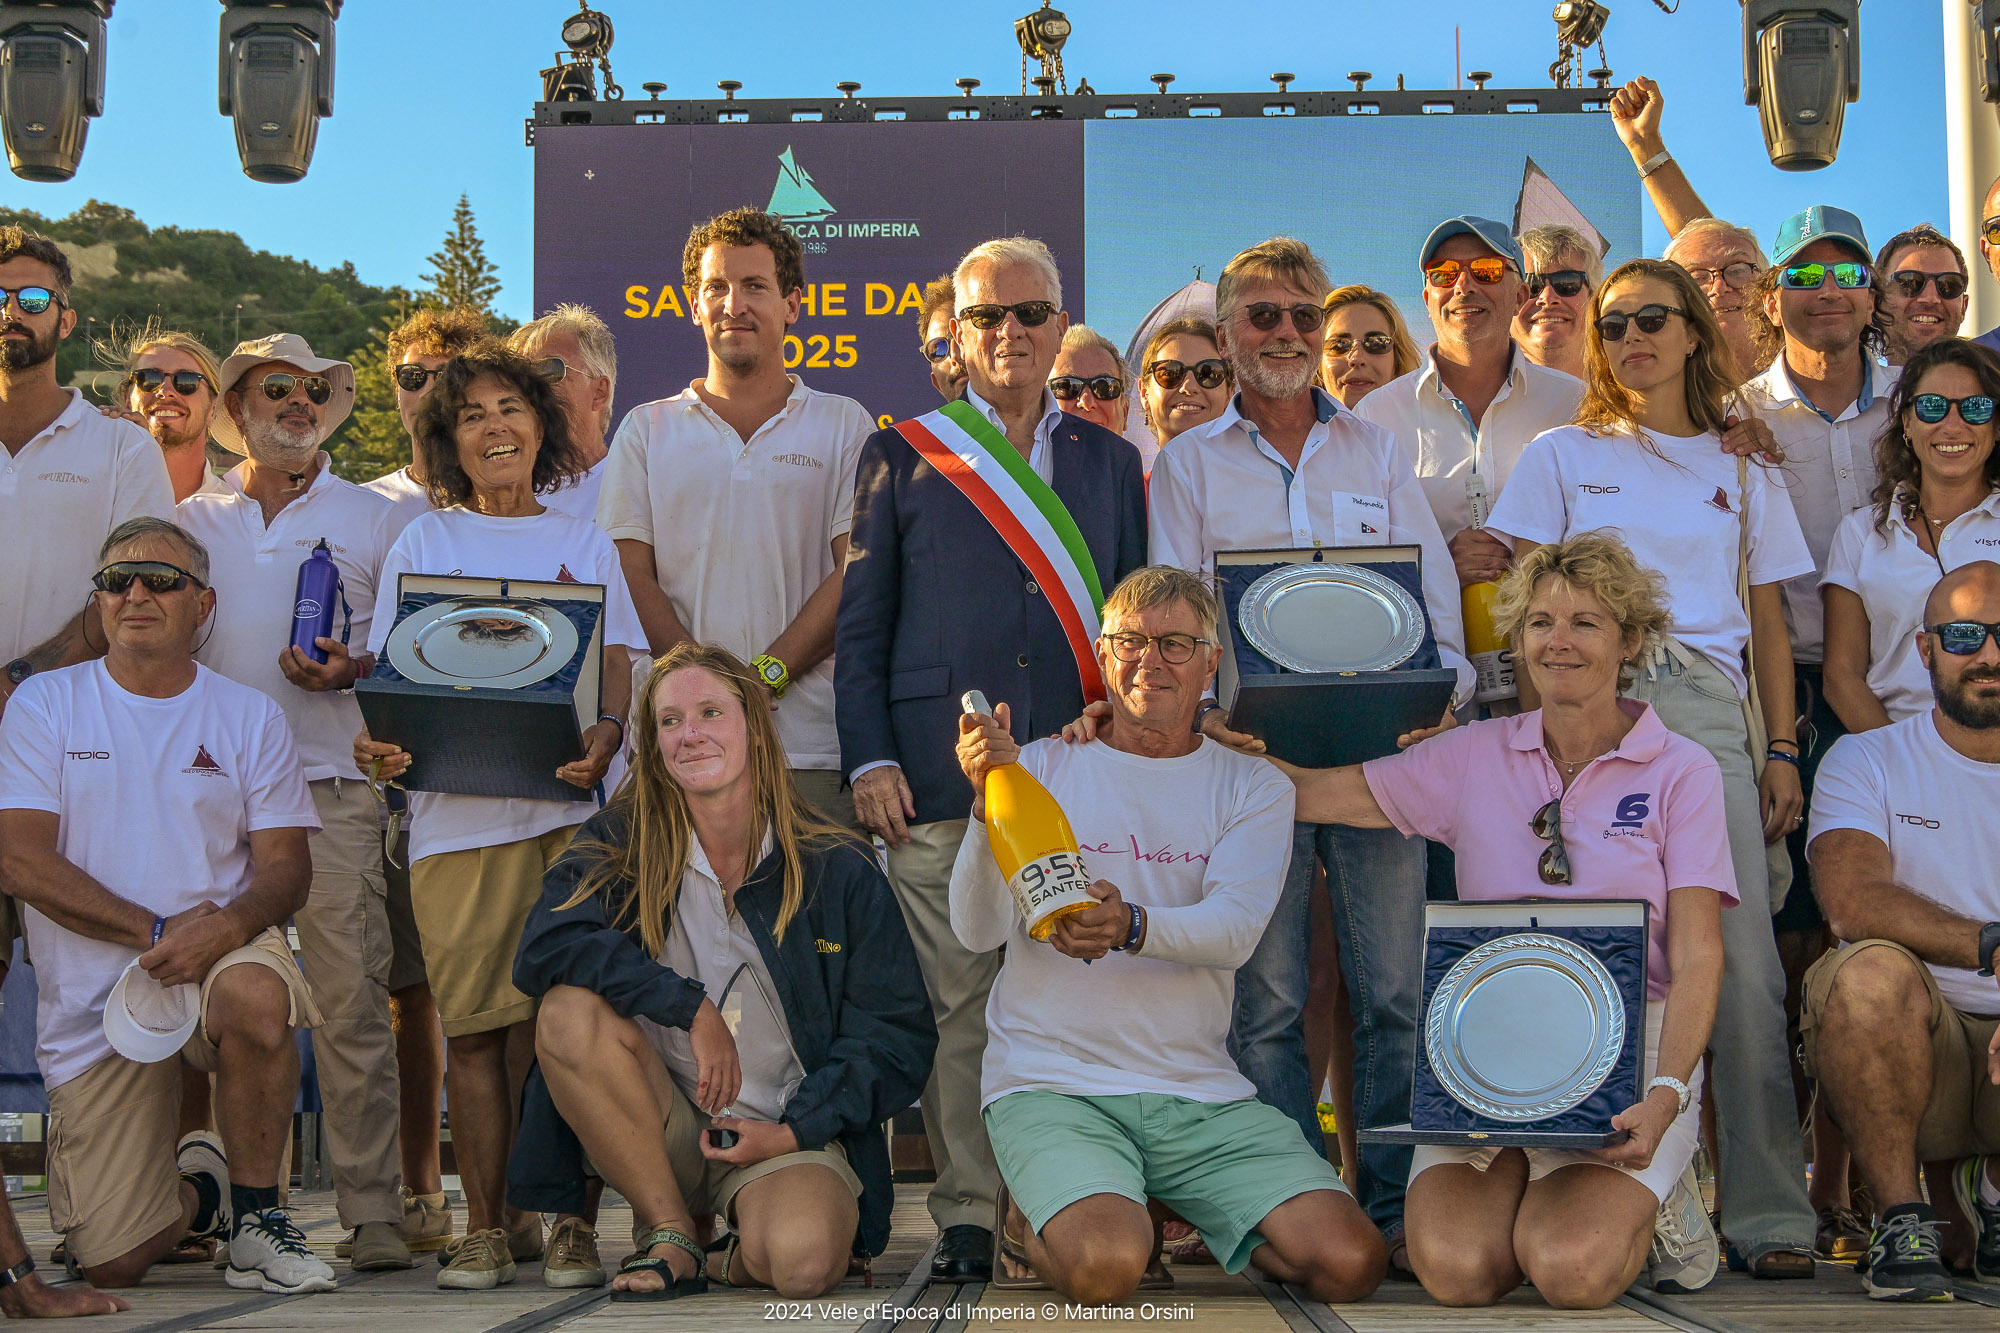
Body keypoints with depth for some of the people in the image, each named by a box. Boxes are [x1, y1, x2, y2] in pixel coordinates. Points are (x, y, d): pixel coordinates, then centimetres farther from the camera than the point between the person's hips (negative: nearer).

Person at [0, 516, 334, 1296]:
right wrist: (159, 929, -16)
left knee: (256, 997, -39)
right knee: (112, 1265, -7)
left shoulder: (249, 717, 6)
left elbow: (286, 867, 0)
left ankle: (255, 1216, -14)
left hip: (222, 953, 0)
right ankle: (195, 1190, 31)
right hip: (91, 1000, 0)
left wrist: (228, 924, -23)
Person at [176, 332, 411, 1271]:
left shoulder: (373, 520, 13)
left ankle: (372, 1213, -6)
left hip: (332, 785, -2)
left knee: (351, 1003, -9)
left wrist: (356, 670, -8)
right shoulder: (192, 521, 18)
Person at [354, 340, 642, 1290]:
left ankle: (557, 1209, 4)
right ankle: (485, 1223, 2)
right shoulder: (422, 544, 15)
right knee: (473, 1023, -4)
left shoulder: (583, 544, 17)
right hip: (455, 808, 0)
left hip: (566, 803, 0)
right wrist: (380, 742, -12)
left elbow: (620, 664, 10)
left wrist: (606, 733, -12)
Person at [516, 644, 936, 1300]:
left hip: (789, 1132, -2)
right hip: (664, 1131, 2)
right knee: (570, 1010, -26)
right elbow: (544, 948, -18)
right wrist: (691, 1008, -23)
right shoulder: (619, 842, 0)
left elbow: (901, 1036, -1)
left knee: (802, 1260, -35)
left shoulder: (838, 869, -3)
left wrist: (795, 1130, -11)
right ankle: (669, 1234, -12)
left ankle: (743, 1252, 6)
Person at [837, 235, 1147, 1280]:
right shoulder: (901, 456, 11)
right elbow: (860, 625, 8)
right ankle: (965, 1213, 6)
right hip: (939, 777, -2)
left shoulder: (1110, 461, 18)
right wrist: (870, 759, -2)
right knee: (956, 1004, -2)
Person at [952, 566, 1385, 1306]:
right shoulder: (1044, 767, 6)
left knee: (1351, 1261, -14)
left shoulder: (1253, 788, 10)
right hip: (1051, 1083, -2)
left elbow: (1234, 931, -9)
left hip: (1200, 1094, 3)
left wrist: (1133, 926, -31)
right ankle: (1039, 1216, 7)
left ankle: (1184, 1215, 15)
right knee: (1105, 1266, -30)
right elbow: (977, 931, -5)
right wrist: (989, 801, -23)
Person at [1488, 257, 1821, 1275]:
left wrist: (1782, 752, 9)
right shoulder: (1563, 456, 14)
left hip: (1709, 708, 1)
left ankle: (1768, 1212, -2)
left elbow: (1768, 620, 18)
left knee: (1743, 963, -8)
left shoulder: (1742, 470, 19)